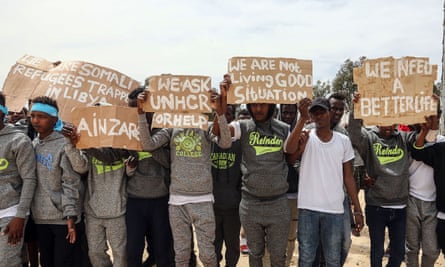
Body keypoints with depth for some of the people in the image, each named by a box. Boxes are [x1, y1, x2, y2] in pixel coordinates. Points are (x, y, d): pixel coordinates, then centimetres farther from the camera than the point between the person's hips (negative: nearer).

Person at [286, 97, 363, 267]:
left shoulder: (343, 141, 5)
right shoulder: (306, 137, -2)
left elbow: (348, 177, 8)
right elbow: (289, 149, -26)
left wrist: (357, 210, 5)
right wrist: (303, 118, -32)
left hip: (335, 210, 2)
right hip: (308, 208, -1)